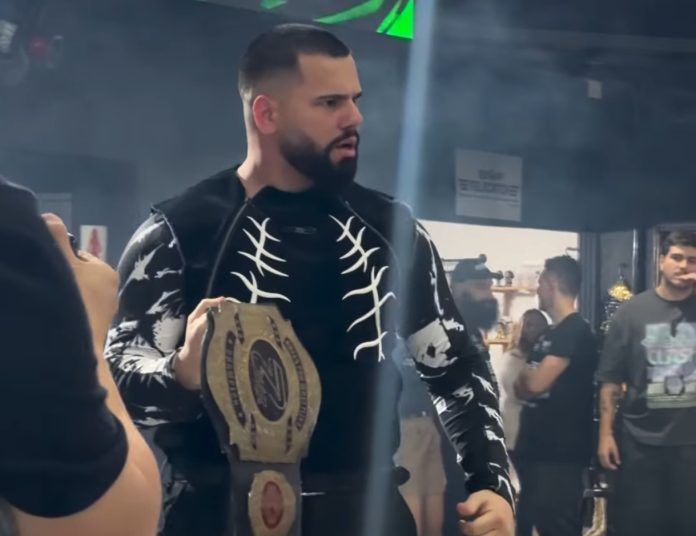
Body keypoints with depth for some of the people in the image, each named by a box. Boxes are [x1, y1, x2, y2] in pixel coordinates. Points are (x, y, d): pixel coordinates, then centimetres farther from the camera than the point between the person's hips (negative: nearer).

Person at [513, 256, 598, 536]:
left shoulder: (575, 330, -14)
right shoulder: (548, 334, 16)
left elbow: (536, 383, -21)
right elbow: (522, 389, 16)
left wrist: (526, 377, 1)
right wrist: (527, 382, -6)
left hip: (561, 451, -9)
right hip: (536, 446, 10)